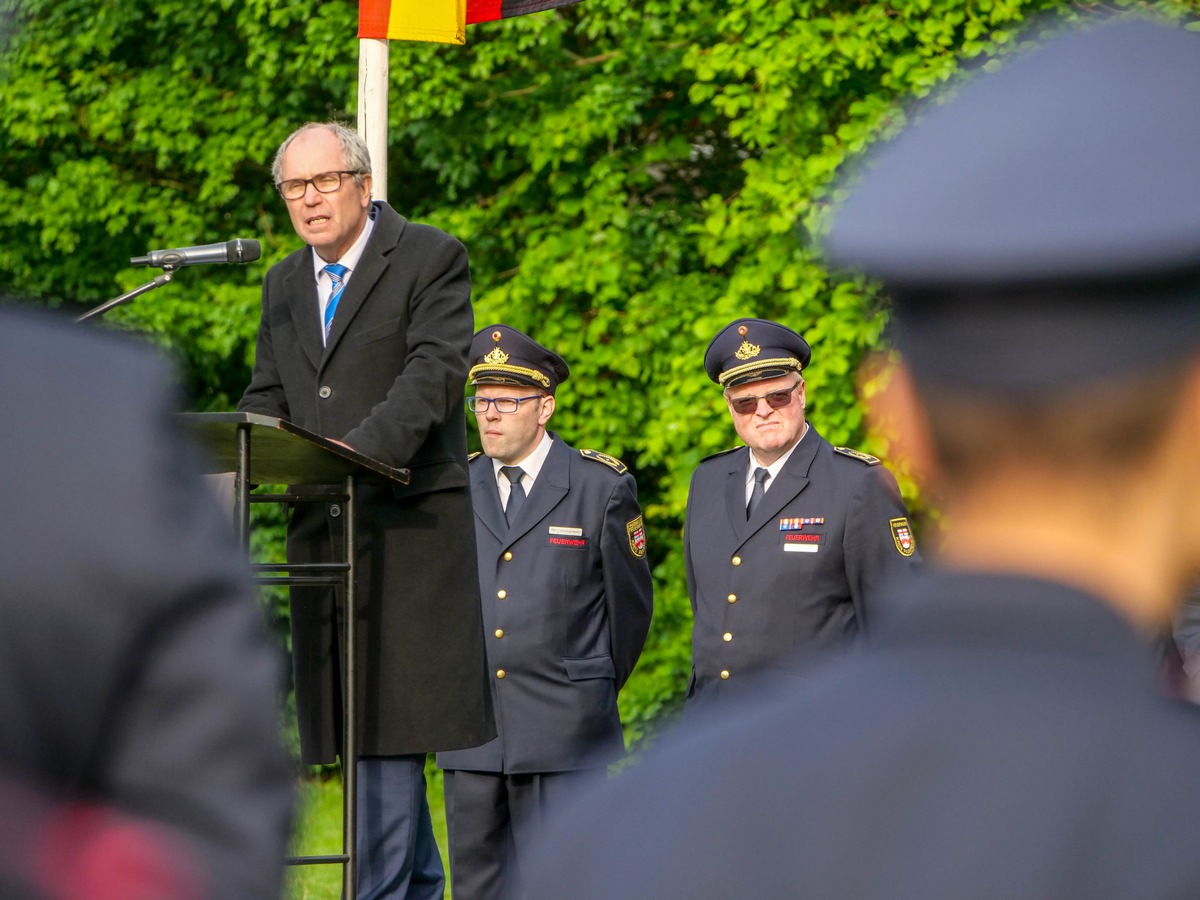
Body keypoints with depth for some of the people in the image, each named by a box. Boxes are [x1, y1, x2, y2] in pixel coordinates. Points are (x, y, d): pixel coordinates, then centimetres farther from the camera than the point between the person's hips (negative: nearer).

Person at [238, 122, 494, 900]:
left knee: (391, 719, -10)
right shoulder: (284, 286, 18)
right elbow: (268, 399, 17)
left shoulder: (430, 258, -2)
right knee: (354, 721, 8)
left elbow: (435, 371, -14)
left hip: (407, 522, -6)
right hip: (322, 529, 6)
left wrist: (363, 448, -28)